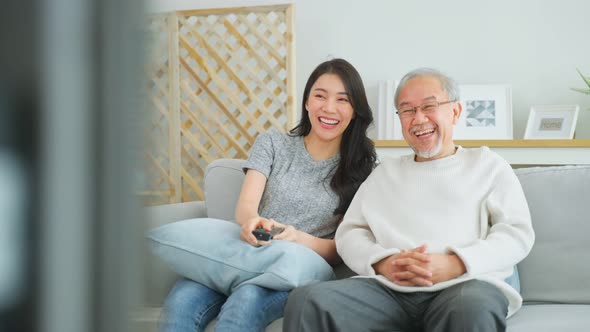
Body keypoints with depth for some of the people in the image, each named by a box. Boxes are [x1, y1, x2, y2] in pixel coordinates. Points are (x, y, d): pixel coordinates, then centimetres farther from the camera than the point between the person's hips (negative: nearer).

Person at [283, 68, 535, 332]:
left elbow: (518, 233, 6)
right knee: (307, 301, -26)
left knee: (473, 308, -41)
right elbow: (349, 232, 19)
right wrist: (383, 263, -6)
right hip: (389, 289, 3)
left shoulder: (487, 165, 18)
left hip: (465, 285, -2)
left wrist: (454, 265, -12)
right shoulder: (386, 171, 27)